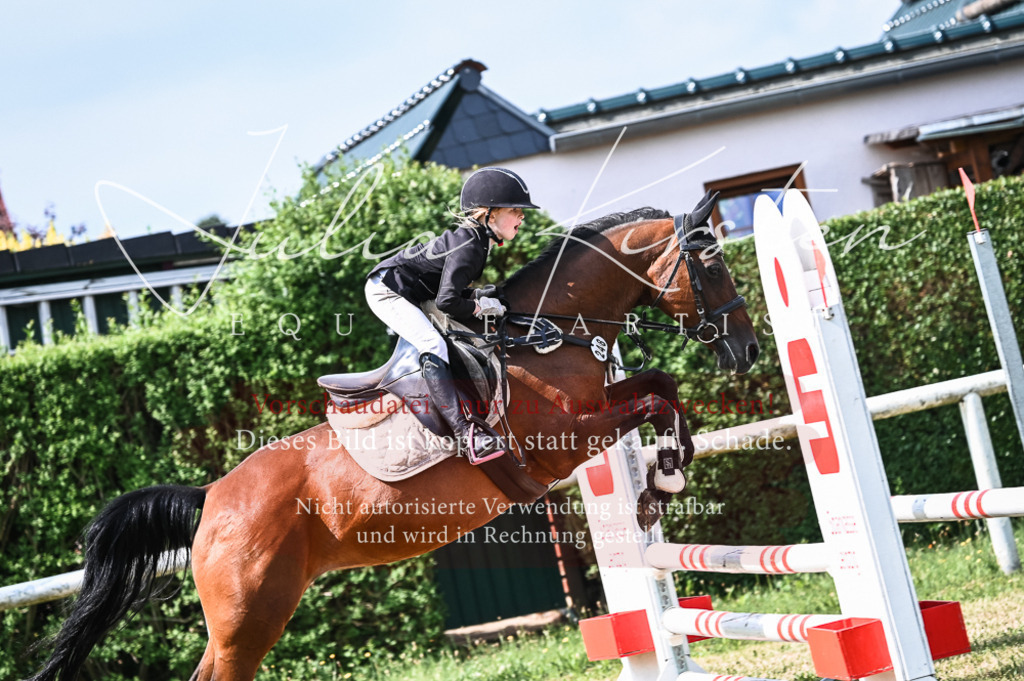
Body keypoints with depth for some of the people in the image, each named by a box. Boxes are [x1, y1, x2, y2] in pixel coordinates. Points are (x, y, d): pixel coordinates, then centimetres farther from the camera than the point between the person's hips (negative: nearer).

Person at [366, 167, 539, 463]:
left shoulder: (474, 239, 7)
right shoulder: (468, 247, -23)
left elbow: (447, 285, 13)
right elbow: (446, 301, -29)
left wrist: (476, 294, -1)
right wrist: (479, 307, -15)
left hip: (405, 292, 11)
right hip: (386, 290, -11)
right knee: (433, 345, -24)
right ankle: (464, 431, -32)